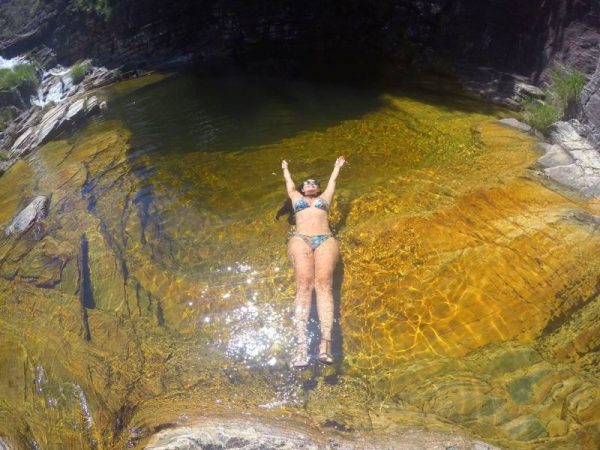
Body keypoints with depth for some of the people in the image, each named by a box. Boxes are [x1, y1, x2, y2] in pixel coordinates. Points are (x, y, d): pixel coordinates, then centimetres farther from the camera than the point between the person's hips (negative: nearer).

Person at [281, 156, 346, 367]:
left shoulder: (324, 198, 35)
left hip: (325, 240, 1)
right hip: (300, 239, 0)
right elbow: (289, 183, 50)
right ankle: (301, 343, -38)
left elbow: (332, 181, 49)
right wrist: (285, 168, 67)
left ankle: (325, 342, -40)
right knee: (304, 285, -25)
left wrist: (337, 166, 65)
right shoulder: (297, 198, 34)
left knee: (324, 284, -24)